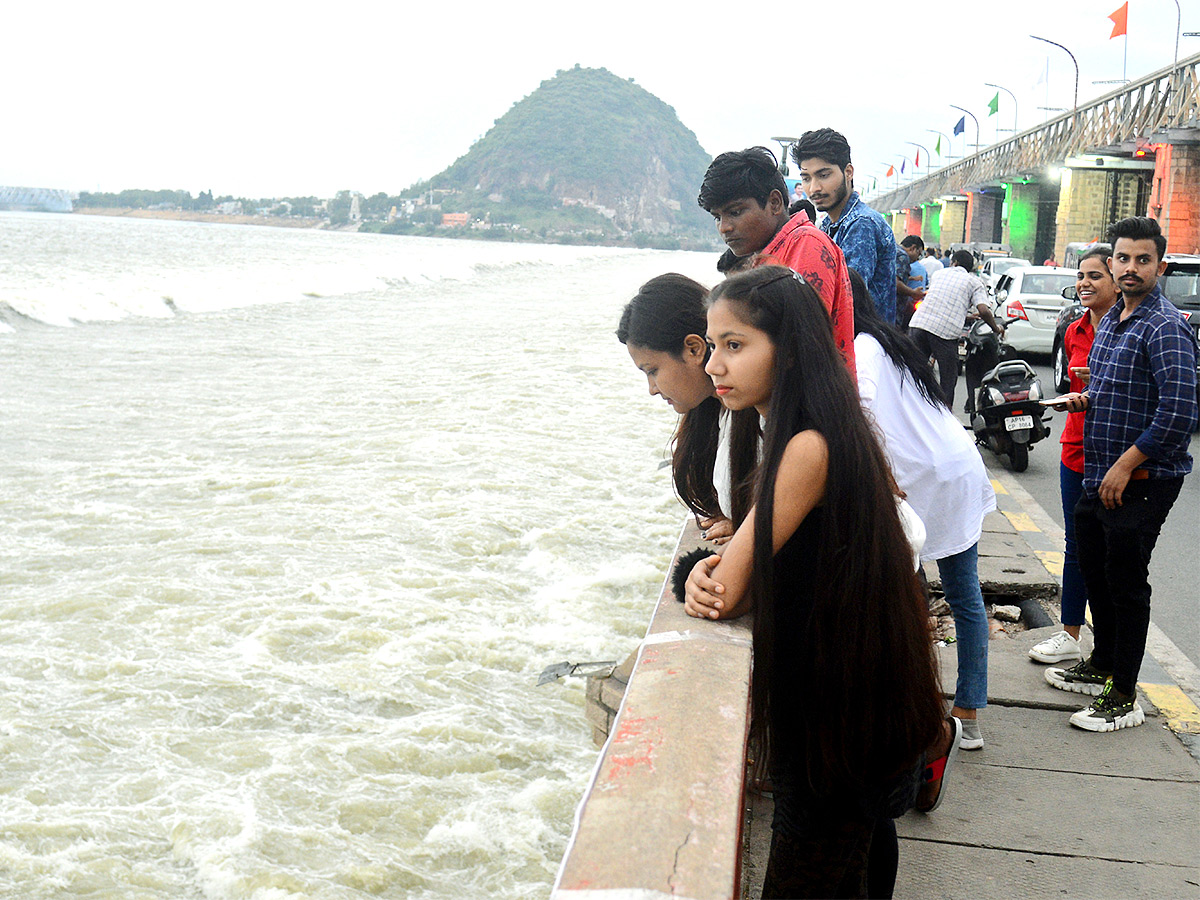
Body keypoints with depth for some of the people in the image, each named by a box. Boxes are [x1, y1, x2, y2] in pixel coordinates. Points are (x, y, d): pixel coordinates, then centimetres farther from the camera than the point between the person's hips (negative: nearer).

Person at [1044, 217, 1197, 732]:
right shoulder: (1111, 319, 12)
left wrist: (1125, 466, -21)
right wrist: (1084, 399, 5)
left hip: (1143, 481, -9)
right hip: (1099, 476, 9)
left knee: (1126, 584, -1)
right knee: (1095, 573, 19)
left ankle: (1124, 698, 10)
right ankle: (1102, 666, 37)